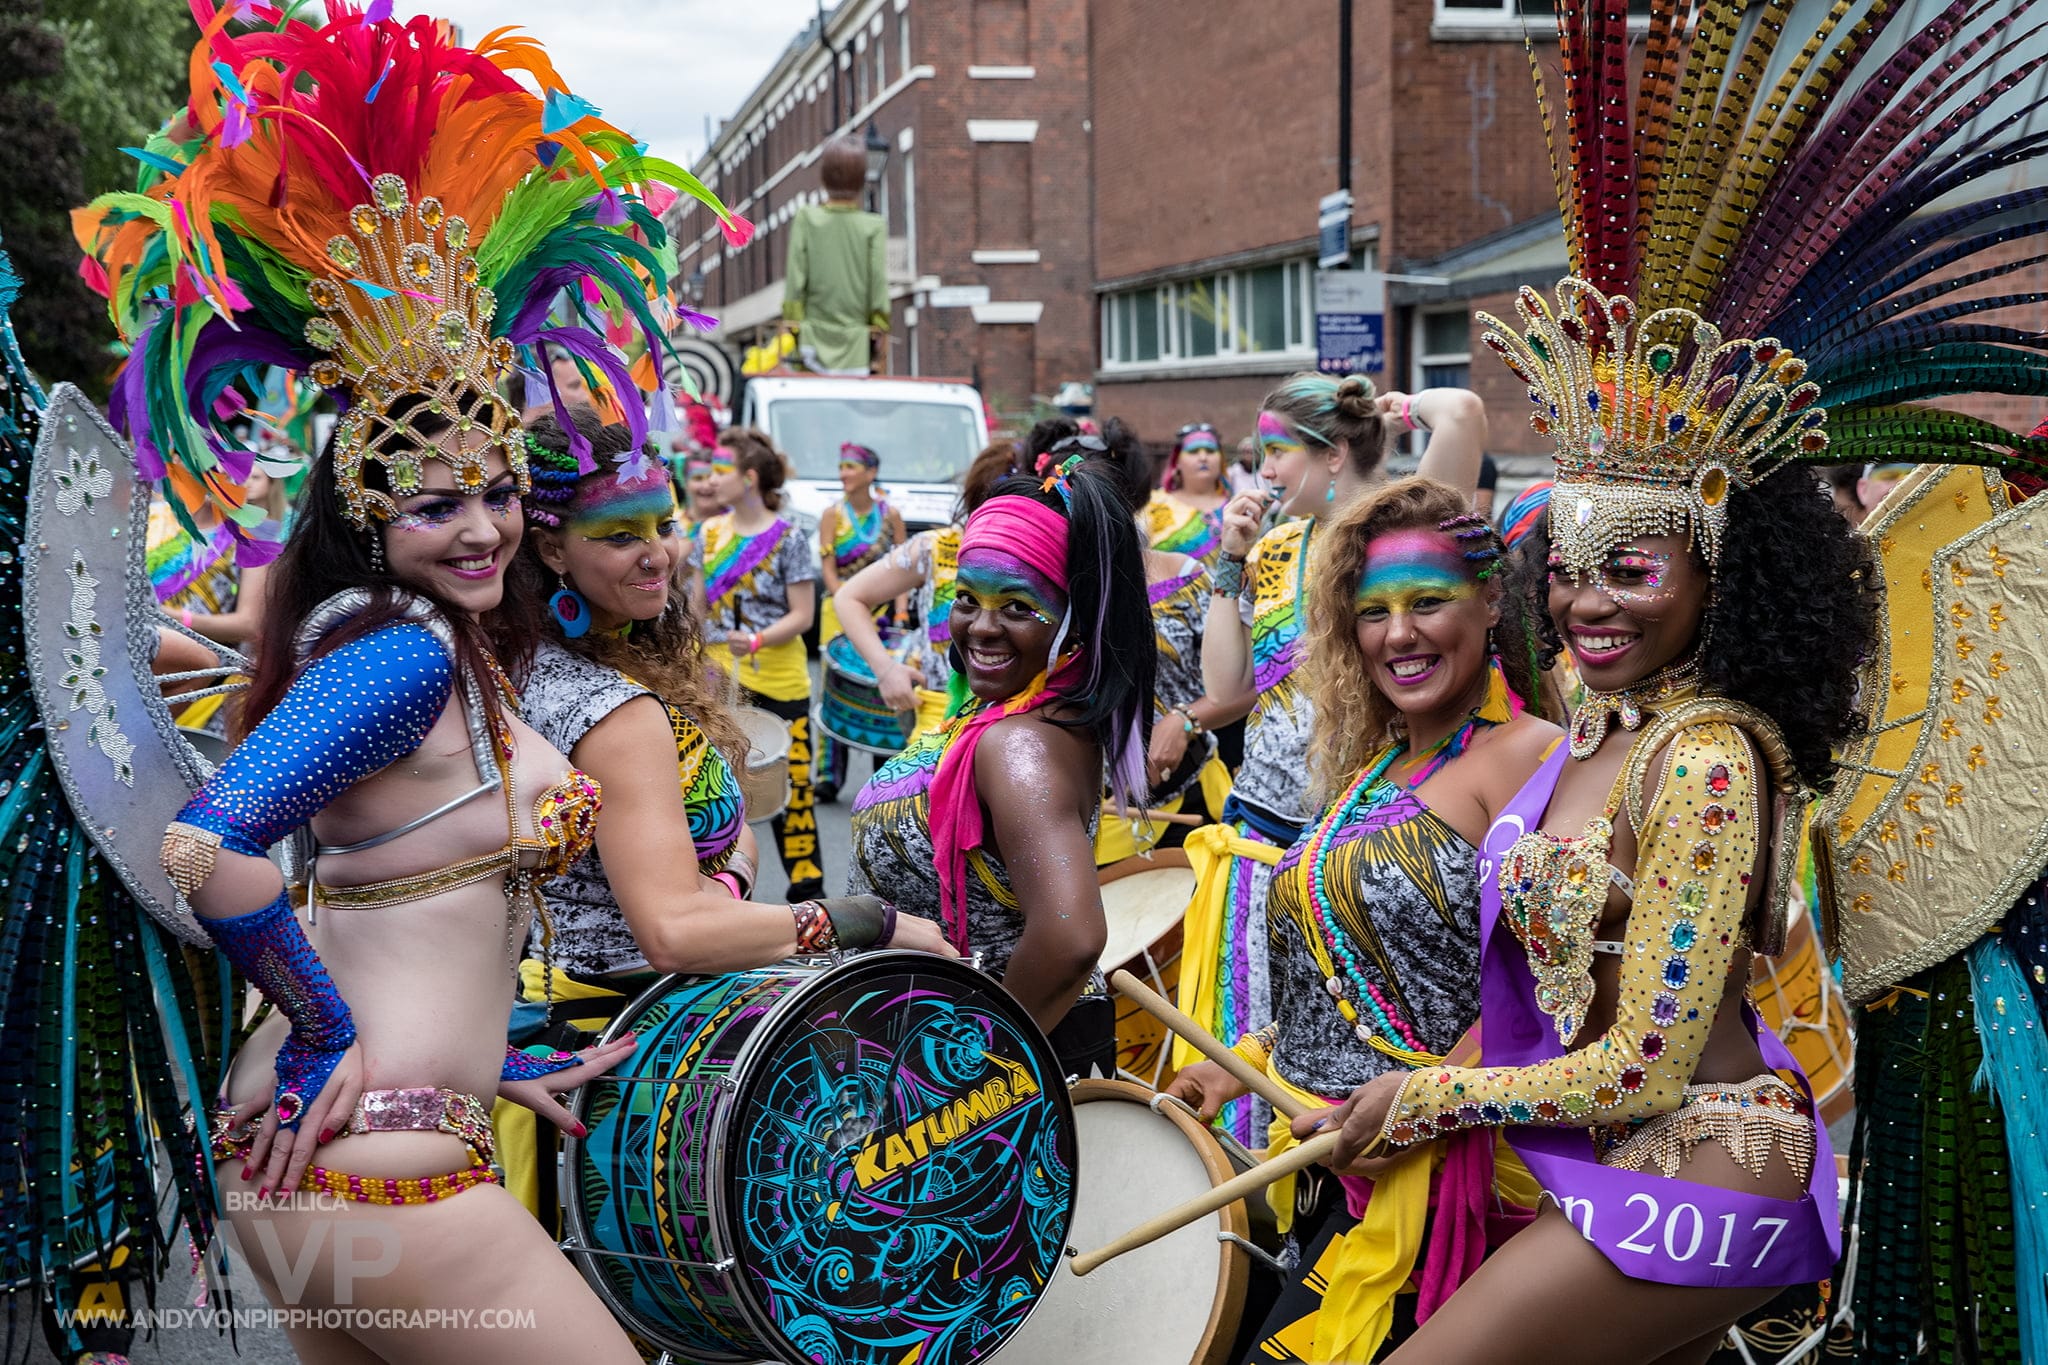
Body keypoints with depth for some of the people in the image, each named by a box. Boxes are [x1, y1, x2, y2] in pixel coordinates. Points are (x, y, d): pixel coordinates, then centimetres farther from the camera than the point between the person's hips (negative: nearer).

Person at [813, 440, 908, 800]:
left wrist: (901, 610, -8)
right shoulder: (832, 515, 1)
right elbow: (828, 568, -4)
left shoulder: (889, 515, 6)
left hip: (881, 611, 1)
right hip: (839, 611, -1)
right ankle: (827, 774, -2)